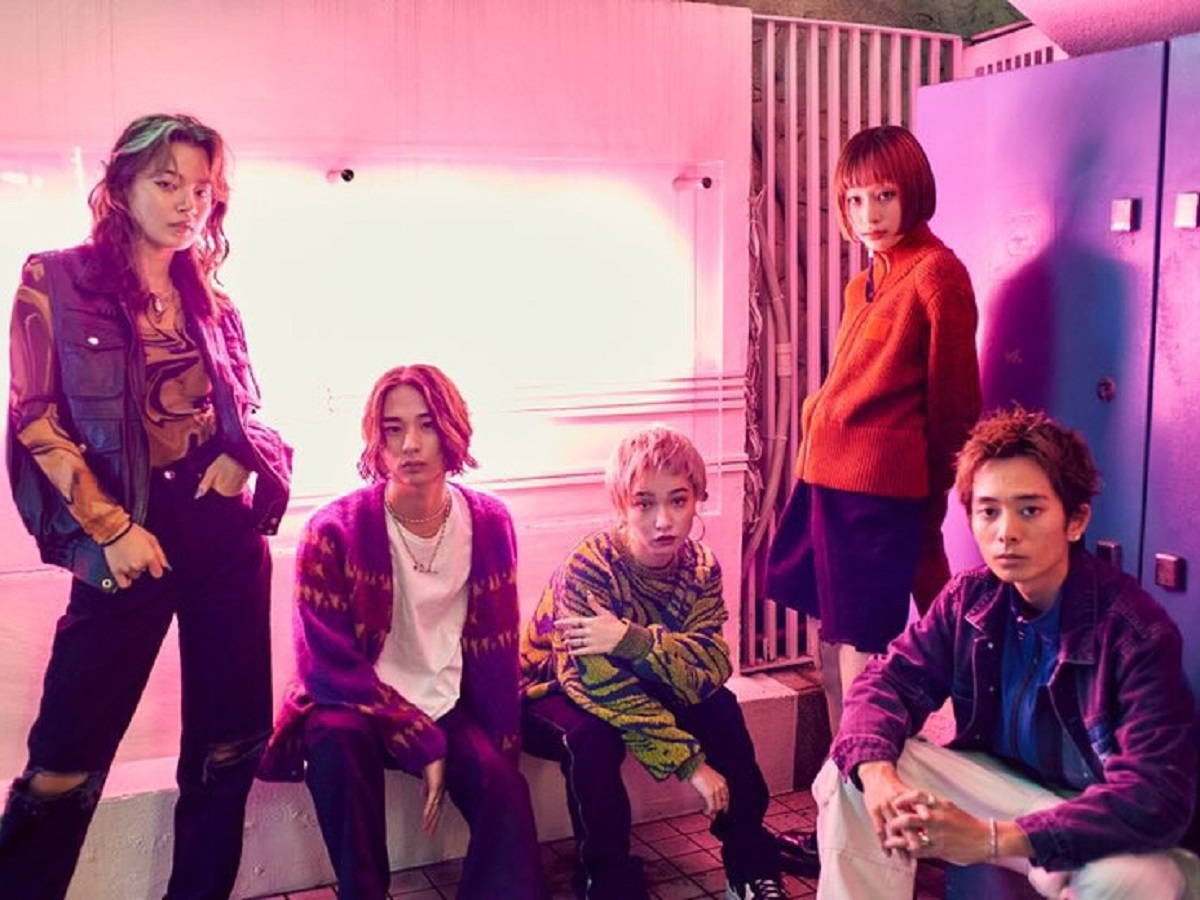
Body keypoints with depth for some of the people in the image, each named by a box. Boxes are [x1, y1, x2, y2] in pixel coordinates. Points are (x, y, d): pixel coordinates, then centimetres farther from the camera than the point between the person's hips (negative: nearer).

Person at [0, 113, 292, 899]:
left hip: (226, 531, 5)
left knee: (229, 743, 10)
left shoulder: (210, 300, 11)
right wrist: (112, 527, -12)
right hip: (130, 537, -4)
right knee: (68, 758, 1)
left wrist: (241, 456, -4)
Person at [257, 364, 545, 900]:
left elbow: (498, 651, 1)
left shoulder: (489, 523, -6)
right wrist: (420, 742, -21)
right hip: (357, 706, -2)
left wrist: (501, 747, -6)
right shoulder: (335, 531, -16)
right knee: (337, 739, -34)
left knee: (504, 790, -25)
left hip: (451, 708, 2)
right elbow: (328, 666, -17)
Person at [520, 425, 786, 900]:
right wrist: (688, 761, -32)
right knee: (593, 736, -34)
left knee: (719, 706, -16)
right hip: (552, 693, -5)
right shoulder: (589, 566, -29)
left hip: (637, 687, 5)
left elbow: (711, 667, -27)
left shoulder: (700, 566, -14)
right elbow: (600, 684, -33)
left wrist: (631, 639, -44)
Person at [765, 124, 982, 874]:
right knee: (833, 641, 13)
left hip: (878, 488, -8)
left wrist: (932, 499, 3)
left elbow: (955, 398, -4)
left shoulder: (937, 272, -6)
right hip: (829, 475, 9)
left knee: (860, 650, -3)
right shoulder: (868, 281, 18)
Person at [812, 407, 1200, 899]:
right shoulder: (970, 597, -7)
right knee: (851, 772, -15)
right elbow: (890, 679, -6)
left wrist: (991, 840, -42)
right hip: (1000, 783, 4)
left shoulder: (1137, 632, -24)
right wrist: (877, 774, -31)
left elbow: (1157, 794, -31)